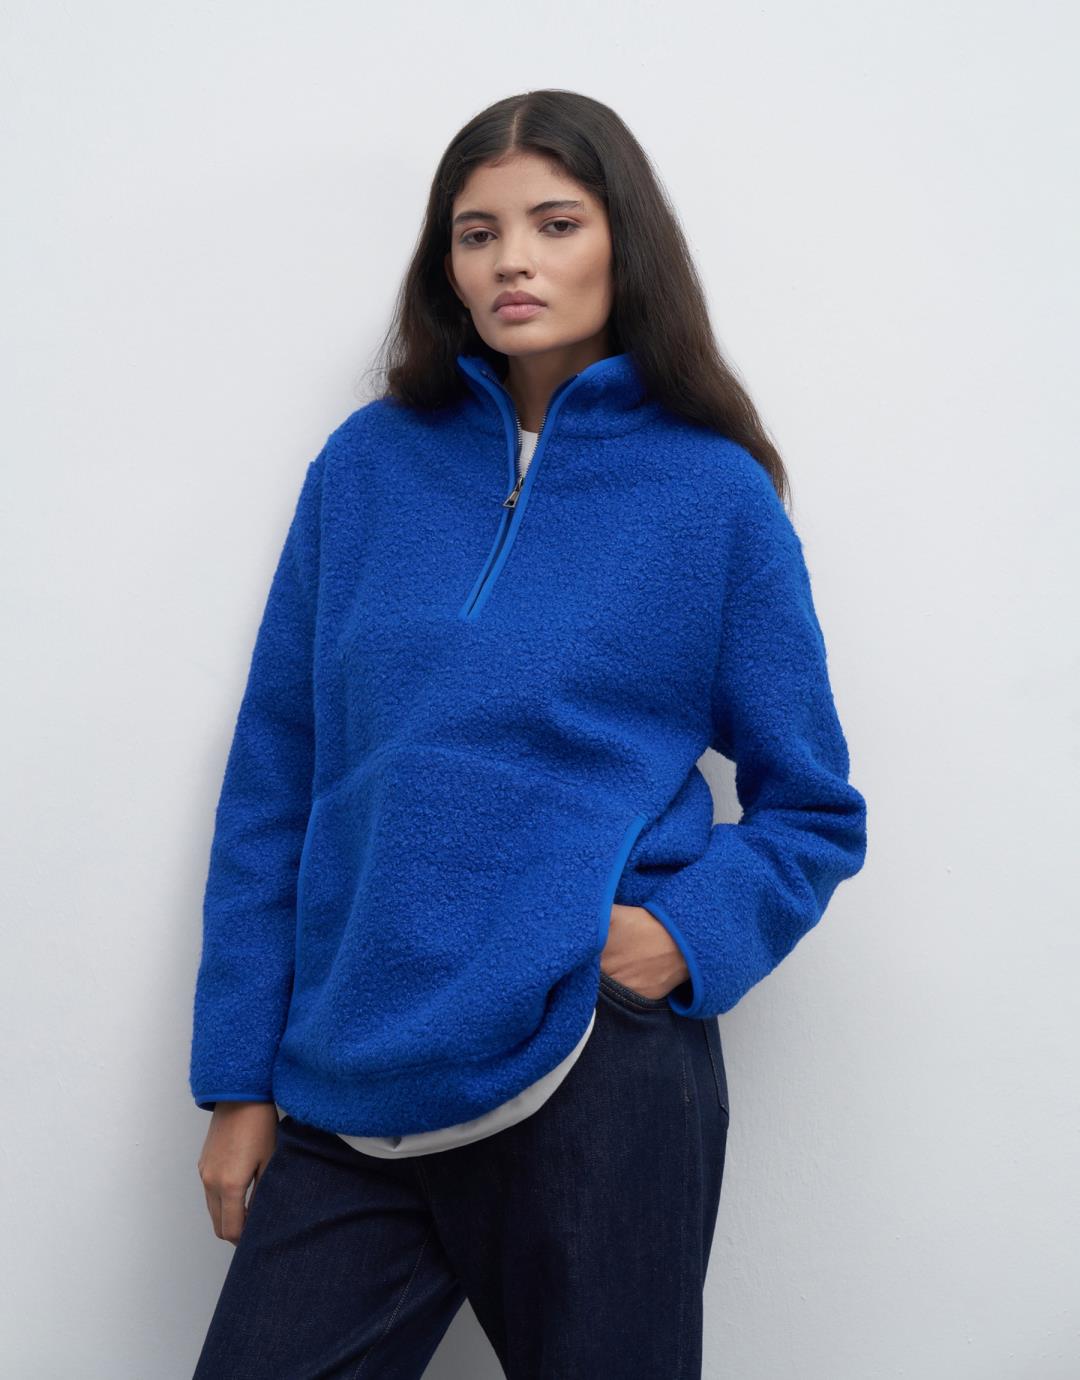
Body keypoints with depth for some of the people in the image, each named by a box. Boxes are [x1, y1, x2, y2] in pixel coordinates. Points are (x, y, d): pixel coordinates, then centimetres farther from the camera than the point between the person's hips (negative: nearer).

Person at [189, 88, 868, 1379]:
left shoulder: (715, 496, -1)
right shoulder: (366, 466, 4)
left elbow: (814, 810, 5)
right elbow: (272, 789, 6)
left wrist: (687, 933, -14)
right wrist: (239, 1081, 4)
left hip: (602, 1074, -1)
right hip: (348, 1095, 2)